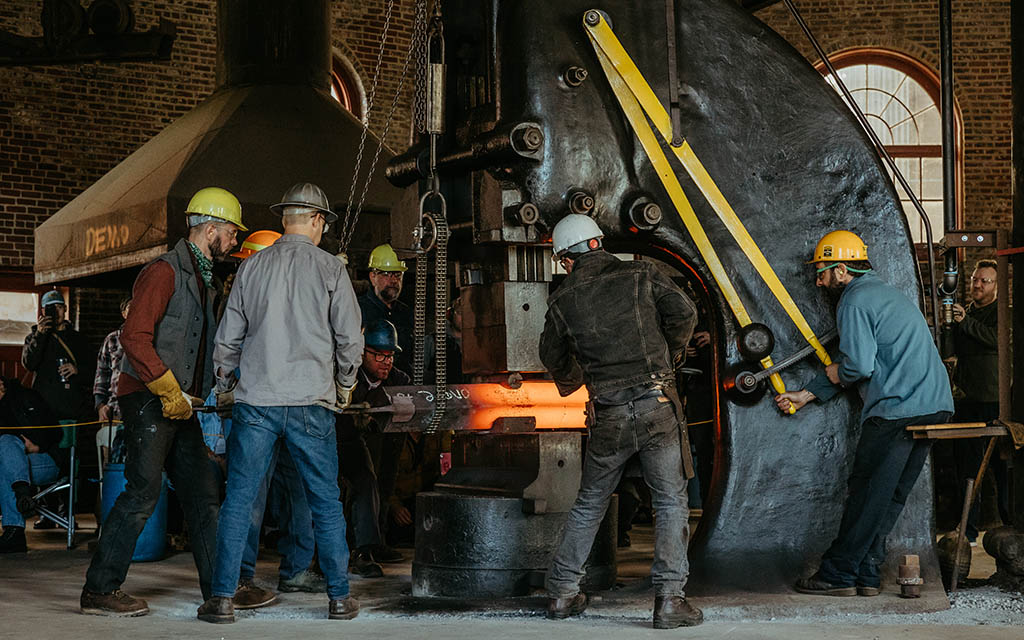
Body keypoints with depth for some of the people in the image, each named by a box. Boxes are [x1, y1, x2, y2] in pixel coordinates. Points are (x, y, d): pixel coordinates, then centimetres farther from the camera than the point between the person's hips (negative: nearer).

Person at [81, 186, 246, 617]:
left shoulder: (204, 280, 19)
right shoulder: (165, 271, -10)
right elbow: (134, 337, -19)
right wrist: (170, 391, -18)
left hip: (181, 403, 9)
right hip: (148, 400, -9)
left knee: (202, 494, 8)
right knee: (143, 492, -11)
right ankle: (99, 589, -4)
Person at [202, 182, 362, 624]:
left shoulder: (251, 267, 7)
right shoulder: (329, 268, 0)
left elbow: (227, 338, 11)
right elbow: (350, 338, 0)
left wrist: (224, 387, 26)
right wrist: (344, 385, 17)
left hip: (255, 402, 2)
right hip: (311, 403, -2)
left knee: (239, 499, 4)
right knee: (326, 502, 7)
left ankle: (222, 598, 3)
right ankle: (340, 597, 12)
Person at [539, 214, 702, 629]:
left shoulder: (563, 302, 5)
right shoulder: (642, 276, 3)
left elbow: (554, 358, 16)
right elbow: (683, 313, -7)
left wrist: (572, 382, 39)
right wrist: (670, 355, 12)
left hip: (609, 417, 2)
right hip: (658, 406, -1)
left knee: (589, 505, 17)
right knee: (670, 502, 6)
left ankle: (562, 592, 23)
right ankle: (669, 599, -1)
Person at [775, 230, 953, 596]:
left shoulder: (855, 302, -7)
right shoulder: (882, 292, 25)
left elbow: (859, 365, -19)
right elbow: (859, 363, 29)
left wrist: (837, 375, 5)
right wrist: (806, 395, 26)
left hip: (897, 411, -9)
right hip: (936, 405, 10)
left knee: (868, 494, -3)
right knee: (891, 497, 10)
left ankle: (838, 574, 2)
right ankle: (865, 574, 14)